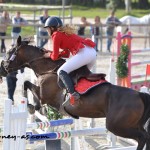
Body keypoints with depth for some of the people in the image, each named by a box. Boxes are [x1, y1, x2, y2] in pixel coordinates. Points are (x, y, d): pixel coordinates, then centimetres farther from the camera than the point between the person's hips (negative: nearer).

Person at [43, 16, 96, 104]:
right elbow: (66, 54, 30)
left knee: (62, 72, -9)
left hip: (83, 53, -9)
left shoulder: (56, 35, 2)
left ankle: (73, 94, -23)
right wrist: (51, 52, 28)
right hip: (93, 52, 9)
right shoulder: (64, 33, 29)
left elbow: (55, 57, 2)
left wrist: (49, 55, 23)